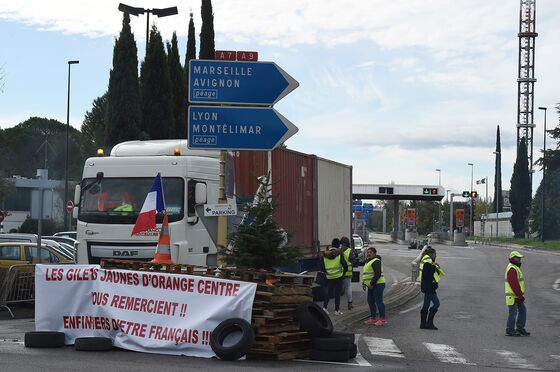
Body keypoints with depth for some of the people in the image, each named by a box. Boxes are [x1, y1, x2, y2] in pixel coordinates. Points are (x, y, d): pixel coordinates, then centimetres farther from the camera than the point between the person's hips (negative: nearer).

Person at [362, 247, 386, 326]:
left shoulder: (376, 261, -13)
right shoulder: (368, 262, 20)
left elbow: (378, 274, -21)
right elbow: (367, 274, 28)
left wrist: (371, 283, -20)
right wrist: (364, 283, 17)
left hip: (377, 285, -11)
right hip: (371, 286, 11)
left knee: (378, 301, -8)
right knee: (370, 301, 13)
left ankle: (382, 319, -5)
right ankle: (373, 318, 21)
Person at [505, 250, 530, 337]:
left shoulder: (515, 268, 16)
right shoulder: (512, 269, -18)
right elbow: (514, 284, -23)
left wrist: (520, 295, 20)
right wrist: (520, 296, -20)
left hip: (517, 296, 10)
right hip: (513, 296, -10)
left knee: (523, 310, 11)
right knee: (513, 313, -3)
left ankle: (520, 328, 16)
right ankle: (509, 331, 5)